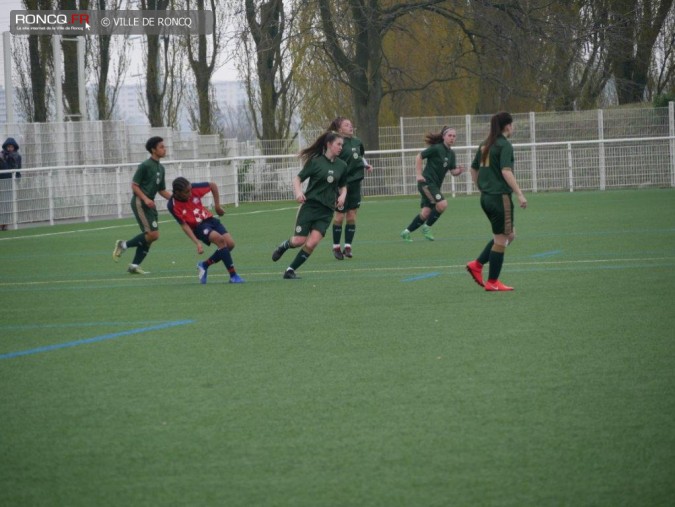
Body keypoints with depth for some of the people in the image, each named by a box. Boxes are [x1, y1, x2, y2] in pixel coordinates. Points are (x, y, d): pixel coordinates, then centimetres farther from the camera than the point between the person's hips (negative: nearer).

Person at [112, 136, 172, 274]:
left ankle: (134, 265, 12)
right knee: (153, 234, -16)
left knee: (149, 237, 6)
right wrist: (145, 199, -23)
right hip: (140, 203, -9)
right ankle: (124, 245, -1)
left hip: (150, 204, 9)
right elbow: (134, 185, -11)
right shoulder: (145, 166, -11)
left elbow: (162, 190, 21)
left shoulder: (160, 168, 14)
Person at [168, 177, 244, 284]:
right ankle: (233, 276, -26)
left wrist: (217, 206, 7)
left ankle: (205, 265, 11)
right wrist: (197, 243, -23)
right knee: (220, 240, -30)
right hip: (198, 227, -5)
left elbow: (213, 185, 5)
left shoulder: (194, 189, -13)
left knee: (230, 243, -13)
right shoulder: (173, 206, -20)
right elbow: (184, 225, -16)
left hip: (209, 219, 5)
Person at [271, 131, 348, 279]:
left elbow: (343, 186, 22)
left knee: (312, 243, -13)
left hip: (326, 210, 3)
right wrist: (298, 192, -21)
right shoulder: (315, 161, -4)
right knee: (299, 241, -5)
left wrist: (342, 195, 0)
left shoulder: (342, 166, 7)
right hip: (310, 205, -3)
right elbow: (297, 179, -2)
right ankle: (284, 246, 31)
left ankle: (291, 270, 1)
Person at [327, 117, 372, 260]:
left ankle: (348, 247, 10)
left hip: (355, 182, 6)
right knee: (339, 216, 2)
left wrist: (366, 165, 9)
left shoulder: (357, 142, 7)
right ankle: (336, 247, 14)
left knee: (352, 216, 4)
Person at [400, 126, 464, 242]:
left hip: (435, 185, 8)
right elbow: (419, 157, -8)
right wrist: (419, 174, -13)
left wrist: (459, 170, -10)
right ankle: (427, 227, -5)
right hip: (427, 182, -8)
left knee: (426, 213, 4)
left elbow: (453, 172, 12)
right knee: (442, 204, -22)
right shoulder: (436, 148, -11)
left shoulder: (451, 154, 11)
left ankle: (406, 232, 16)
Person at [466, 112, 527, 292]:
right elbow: (506, 171, -22)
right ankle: (492, 282, 6)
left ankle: (477, 265, 11)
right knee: (501, 240, 1)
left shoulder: (485, 145, 12)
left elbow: (473, 169, 19)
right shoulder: (505, 145, -11)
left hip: (486, 197, 9)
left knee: (509, 235, 19)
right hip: (500, 196, -9)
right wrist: (519, 194, -23)